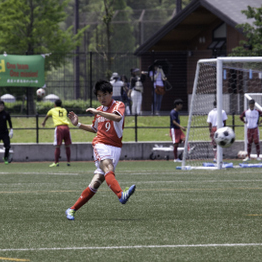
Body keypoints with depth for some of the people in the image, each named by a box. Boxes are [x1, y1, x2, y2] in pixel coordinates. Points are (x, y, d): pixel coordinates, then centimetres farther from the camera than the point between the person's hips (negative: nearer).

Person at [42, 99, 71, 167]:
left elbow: (47, 116, 37)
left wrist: (44, 122, 59)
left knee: (58, 146, -3)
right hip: (66, 126, 3)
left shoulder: (52, 110, 17)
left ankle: (56, 162, -4)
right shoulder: (64, 110, 22)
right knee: (67, 146, 8)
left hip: (59, 127, -3)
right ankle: (68, 161, 10)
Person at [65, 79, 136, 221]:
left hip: (115, 147, -2)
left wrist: (97, 112, -24)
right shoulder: (99, 110, 17)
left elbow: (117, 117, -22)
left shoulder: (119, 105, 2)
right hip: (101, 144, 2)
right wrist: (78, 124, 23)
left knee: (96, 182, -6)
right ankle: (121, 195, -54)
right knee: (108, 169, -30)